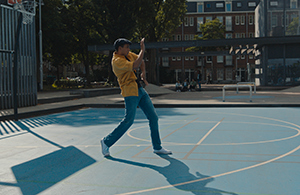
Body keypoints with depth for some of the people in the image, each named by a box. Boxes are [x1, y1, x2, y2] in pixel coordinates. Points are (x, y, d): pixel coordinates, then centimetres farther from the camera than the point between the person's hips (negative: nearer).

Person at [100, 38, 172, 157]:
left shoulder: (128, 54, 11)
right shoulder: (117, 61, -16)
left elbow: (141, 61, 24)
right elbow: (135, 66, -28)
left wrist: (143, 73, 7)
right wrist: (142, 50, -20)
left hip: (140, 90, 9)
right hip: (130, 92, -9)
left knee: (153, 117, 6)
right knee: (128, 120, -14)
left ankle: (157, 147, 15)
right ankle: (106, 142, 4)